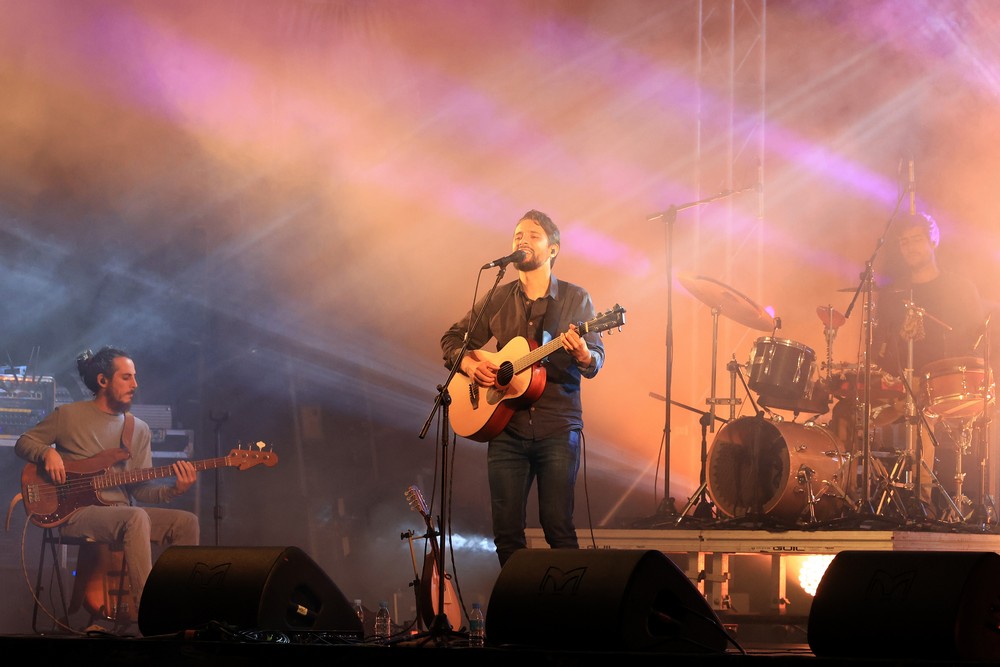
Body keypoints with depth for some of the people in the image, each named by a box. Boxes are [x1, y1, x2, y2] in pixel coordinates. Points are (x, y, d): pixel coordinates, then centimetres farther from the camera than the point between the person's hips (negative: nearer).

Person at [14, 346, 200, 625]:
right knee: (136, 517, -35)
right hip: (77, 513, -6)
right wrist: (47, 452, -11)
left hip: (122, 513, 6)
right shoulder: (68, 415, 2)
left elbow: (140, 487, 10)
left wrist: (174, 489, -9)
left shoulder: (139, 430, 15)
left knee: (187, 522, -15)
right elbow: (23, 443, 11)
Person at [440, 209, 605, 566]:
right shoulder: (497, 300, 11)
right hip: (507, 427, 3)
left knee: (558, 527, -9)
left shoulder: (575, 299, 4)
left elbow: (596, 362, -2)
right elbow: (453, 339, 19)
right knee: (506, 530, 0)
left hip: (558, 429, -3)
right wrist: (470, 364, -3)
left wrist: (583, 354, -26)